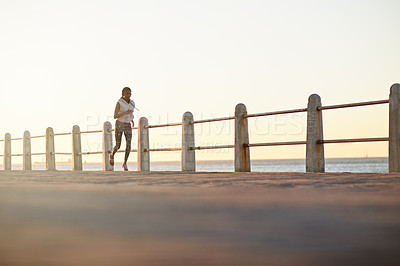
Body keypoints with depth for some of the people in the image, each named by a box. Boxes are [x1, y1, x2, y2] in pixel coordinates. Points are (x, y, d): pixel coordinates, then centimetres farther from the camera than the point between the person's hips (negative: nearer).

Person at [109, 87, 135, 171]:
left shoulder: (132, 103, 2)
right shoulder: (119, 103, -15)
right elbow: (115, 116, -18)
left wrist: (132, 120, 11)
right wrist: (125, 113, -27)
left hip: (127, 126, 4)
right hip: (119, 125, -4)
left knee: (129, 144, -14)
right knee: (118, 146, 1)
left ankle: (125, 164, -1)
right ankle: (112, 155, 37)